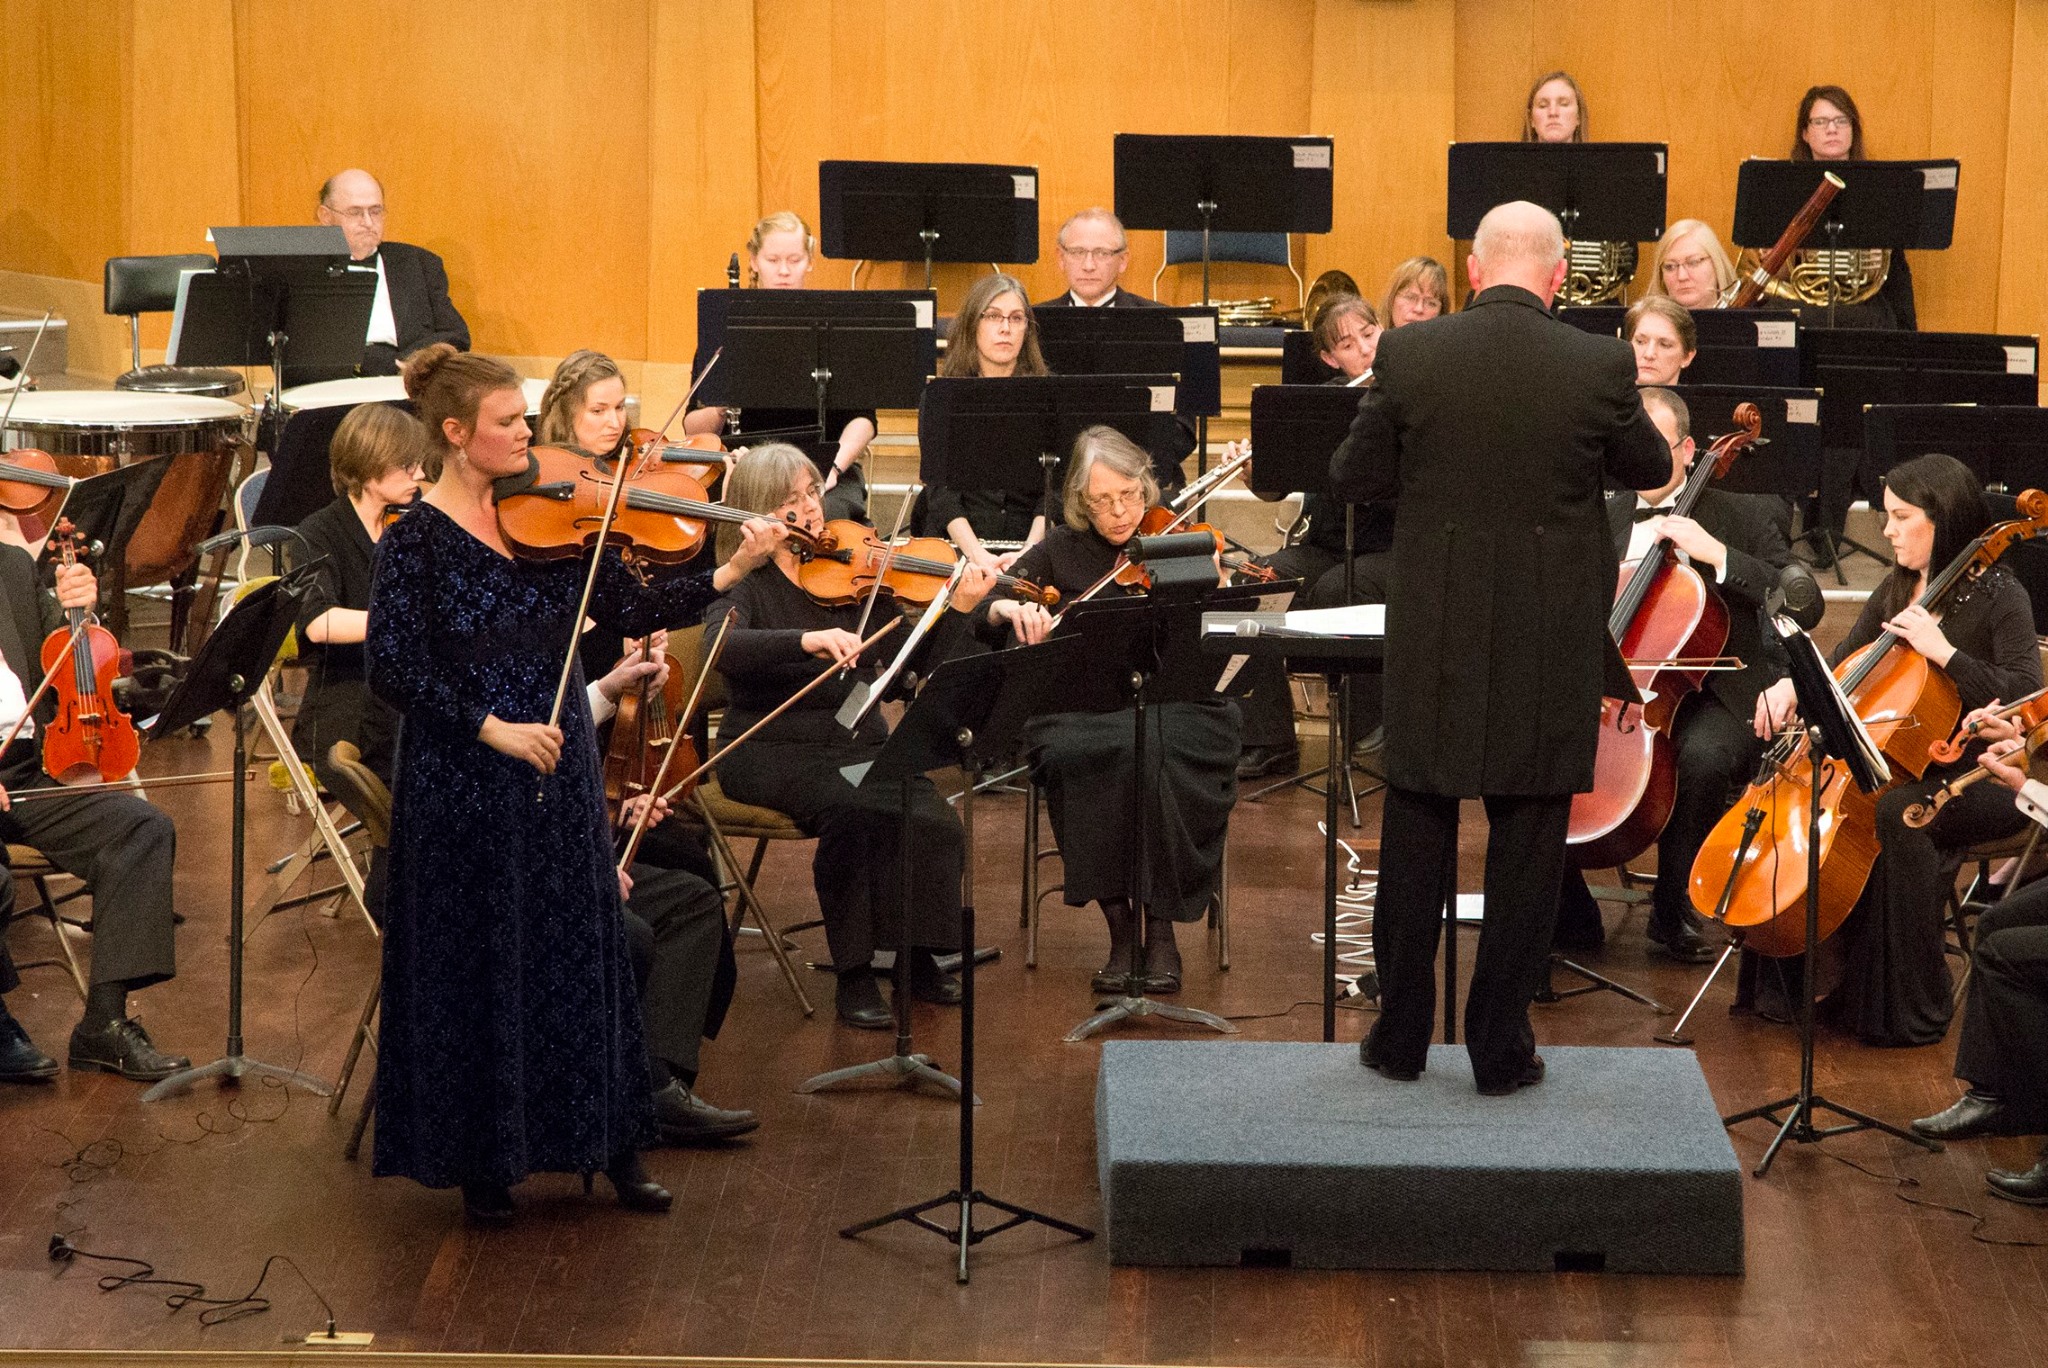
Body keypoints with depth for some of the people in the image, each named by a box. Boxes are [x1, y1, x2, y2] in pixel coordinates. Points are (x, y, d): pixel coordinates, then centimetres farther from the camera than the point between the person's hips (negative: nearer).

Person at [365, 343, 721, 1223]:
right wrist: (489, 726, -22)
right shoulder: (416, 542, -10)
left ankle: (613, 1147, 23)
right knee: (477, 969, 4)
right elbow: (392, 669, -16)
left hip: (560, 778, 5)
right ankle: (481, 1159, 18)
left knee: (586, 953, 11)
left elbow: (632, 610, -1)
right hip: (464, 788, -5)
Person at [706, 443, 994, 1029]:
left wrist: (961, 608, -12)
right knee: (855, 812, -33)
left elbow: (922, 662, 4)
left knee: (933, 824, -23)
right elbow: (721, 649, -26)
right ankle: (853, 974, -20)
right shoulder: (745, 582, -3)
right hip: (773, 750, -4)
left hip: (859, 743, 4)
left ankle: (917, 955, -3)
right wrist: (807, 641, -39)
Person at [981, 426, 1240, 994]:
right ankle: (1120, 927, -22)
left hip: (1175, 706, -1)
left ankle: (1161, 931, -19)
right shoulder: (1061, 551, 9)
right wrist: (1008, 609, -18)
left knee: (1151, 756, -34)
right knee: (1079, 757, -33)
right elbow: (983, 621, 4)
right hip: (1081, 710, 1)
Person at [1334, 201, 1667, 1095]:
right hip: (1552, 643, -1)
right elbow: (1651, 471, 6)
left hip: (1434, 636, 1)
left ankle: (1401, 1036, 19)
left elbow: (1352, 478, 0)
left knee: (1416, 834, 13)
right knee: (1527, 843, 9)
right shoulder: (1599, 367, -11)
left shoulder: (1408, 356, -9)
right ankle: (1500, 1046, 13)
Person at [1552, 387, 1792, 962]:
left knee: (1702, 755, -38)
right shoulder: (1604, 520, 14)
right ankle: (1571, 917, -6)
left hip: (1714, 695, -4)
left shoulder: (1745, 515, 2)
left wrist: (1717, 554, -18)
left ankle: (1674, 910, -18)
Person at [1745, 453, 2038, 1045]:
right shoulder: (1896, 590, 12)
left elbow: (2025, 698, -21)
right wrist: (1791, 685, -5)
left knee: (1893, 812, -36)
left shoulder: (1998, 598, -9)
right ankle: (1797, 974, -5)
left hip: (1980, 781, -7)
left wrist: (1941, 650, -26)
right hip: (1902, 764, 7)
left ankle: (1914, 1007, -27)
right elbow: (1843, 666, 16)